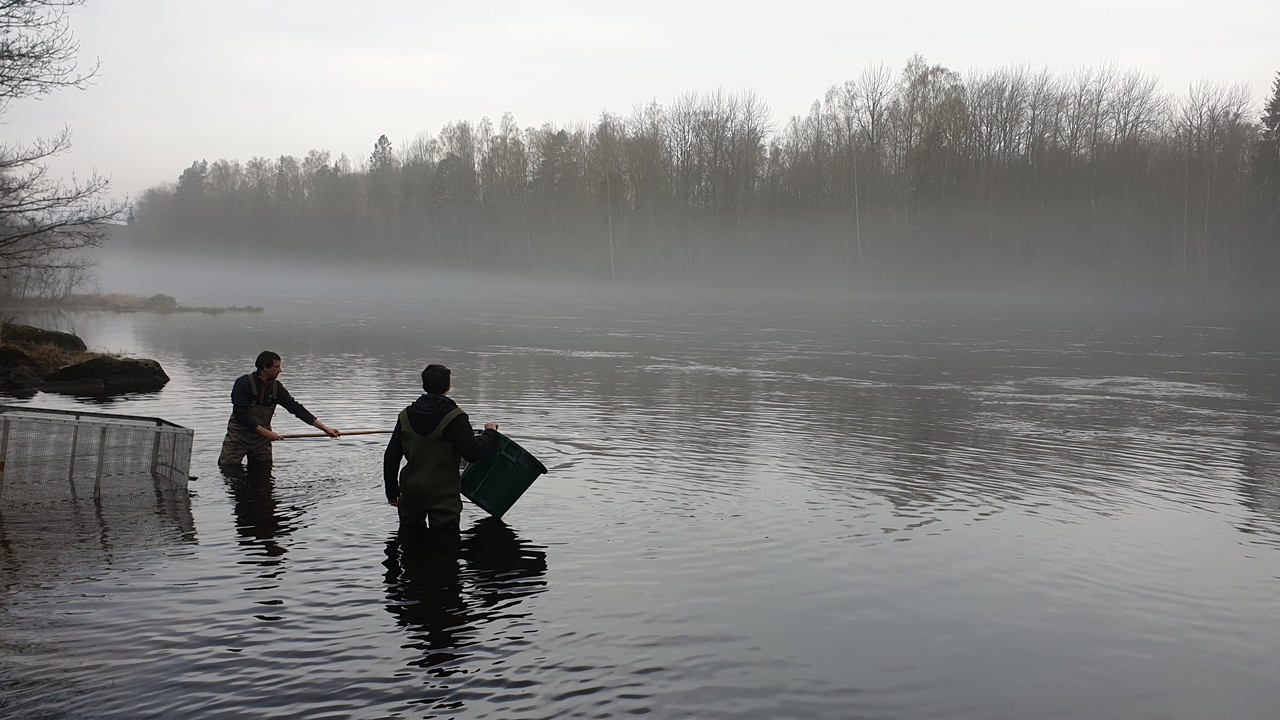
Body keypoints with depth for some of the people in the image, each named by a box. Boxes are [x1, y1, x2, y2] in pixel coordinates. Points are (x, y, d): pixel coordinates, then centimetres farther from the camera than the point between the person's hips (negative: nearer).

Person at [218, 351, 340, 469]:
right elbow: (241, 414, -20)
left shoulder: (276, 387, 1)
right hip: (239, 435, -4)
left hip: (262, 438, 5)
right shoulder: (243, 383, -15)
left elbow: (295, 408, 2)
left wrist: (324, 428, -4)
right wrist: (265, 432, -22)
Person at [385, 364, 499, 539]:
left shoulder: (406, 416, 4)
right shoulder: (454, 417, -14)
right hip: (444, 494, -5)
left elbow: (391, 457, 6)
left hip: (410, 492, 5)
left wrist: (392, 492, 15)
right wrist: (490, 433, -3)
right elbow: (472, 453, -21)